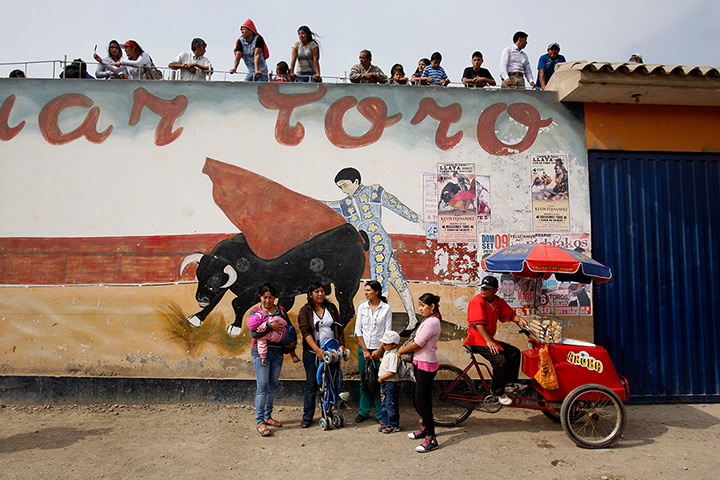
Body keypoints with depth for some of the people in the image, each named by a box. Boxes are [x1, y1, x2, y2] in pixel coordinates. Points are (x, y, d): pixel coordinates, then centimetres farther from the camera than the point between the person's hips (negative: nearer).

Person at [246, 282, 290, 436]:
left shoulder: (280, 311, 10)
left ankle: (267, 416, 24)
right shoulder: (255, 312, 0)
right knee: (262, 387, -8)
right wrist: (270, 327, -22)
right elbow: (254, 333, -13)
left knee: (272, 386, 11)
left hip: (277, 352, 4)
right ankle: (259, 421, -2)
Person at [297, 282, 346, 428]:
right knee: (311, 384, 1)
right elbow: (305, 332, -11)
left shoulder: (331, 307, 10)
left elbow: (339, 327, 10)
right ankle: (307, 417, 11)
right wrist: (317, 350, -21)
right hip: (312, 352, -3)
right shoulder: (305, 311, -1)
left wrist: (341, 345, -3)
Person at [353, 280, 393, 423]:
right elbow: (358, 330, 2)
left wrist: (379, 350, -9)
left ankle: (380, 414, 12)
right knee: (364, 381, 7)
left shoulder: (386, 308, -3)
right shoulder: (362, 307, 3)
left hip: (379, 349, -2)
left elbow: (388, 331, -3)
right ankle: (363, 412, 20)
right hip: (363, 348, 2)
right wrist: (365, 350, -5)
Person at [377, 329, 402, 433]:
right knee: (384, 404, 16)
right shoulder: (387, 352, 10)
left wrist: (381, 378, -17)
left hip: (391, 383, -10)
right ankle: (385, 422, 27)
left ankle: (393, 425, 8)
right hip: (384, 383, 10)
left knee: (390, 404, -2)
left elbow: (392, 372, -25)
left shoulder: (394, 355, -22)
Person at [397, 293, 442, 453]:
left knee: (421, 401, -7)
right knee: (421, 399, 18)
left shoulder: (432, 322, -19)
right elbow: (418, 342, 16)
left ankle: (431, 439, -1)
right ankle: (426, 428, 34)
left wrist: (401, 351, -6)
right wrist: (405, 349, 3)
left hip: (426, 365, -10)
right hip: (420, 363, 10)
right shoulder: (429, 320, 13)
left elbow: (417, 344, -19)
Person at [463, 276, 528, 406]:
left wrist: (519, 319, -9)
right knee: (501, 360, -22)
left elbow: (510, 314, 14)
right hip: (477, 339, -8)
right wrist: (488, 342, -27)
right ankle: (498, 392, -4)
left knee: (514, 352, 6)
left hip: (489, 338, 8)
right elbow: (478, 324, -22)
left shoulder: (498, 302, 6)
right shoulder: (477, 301, -16)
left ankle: (509, 383, 14)